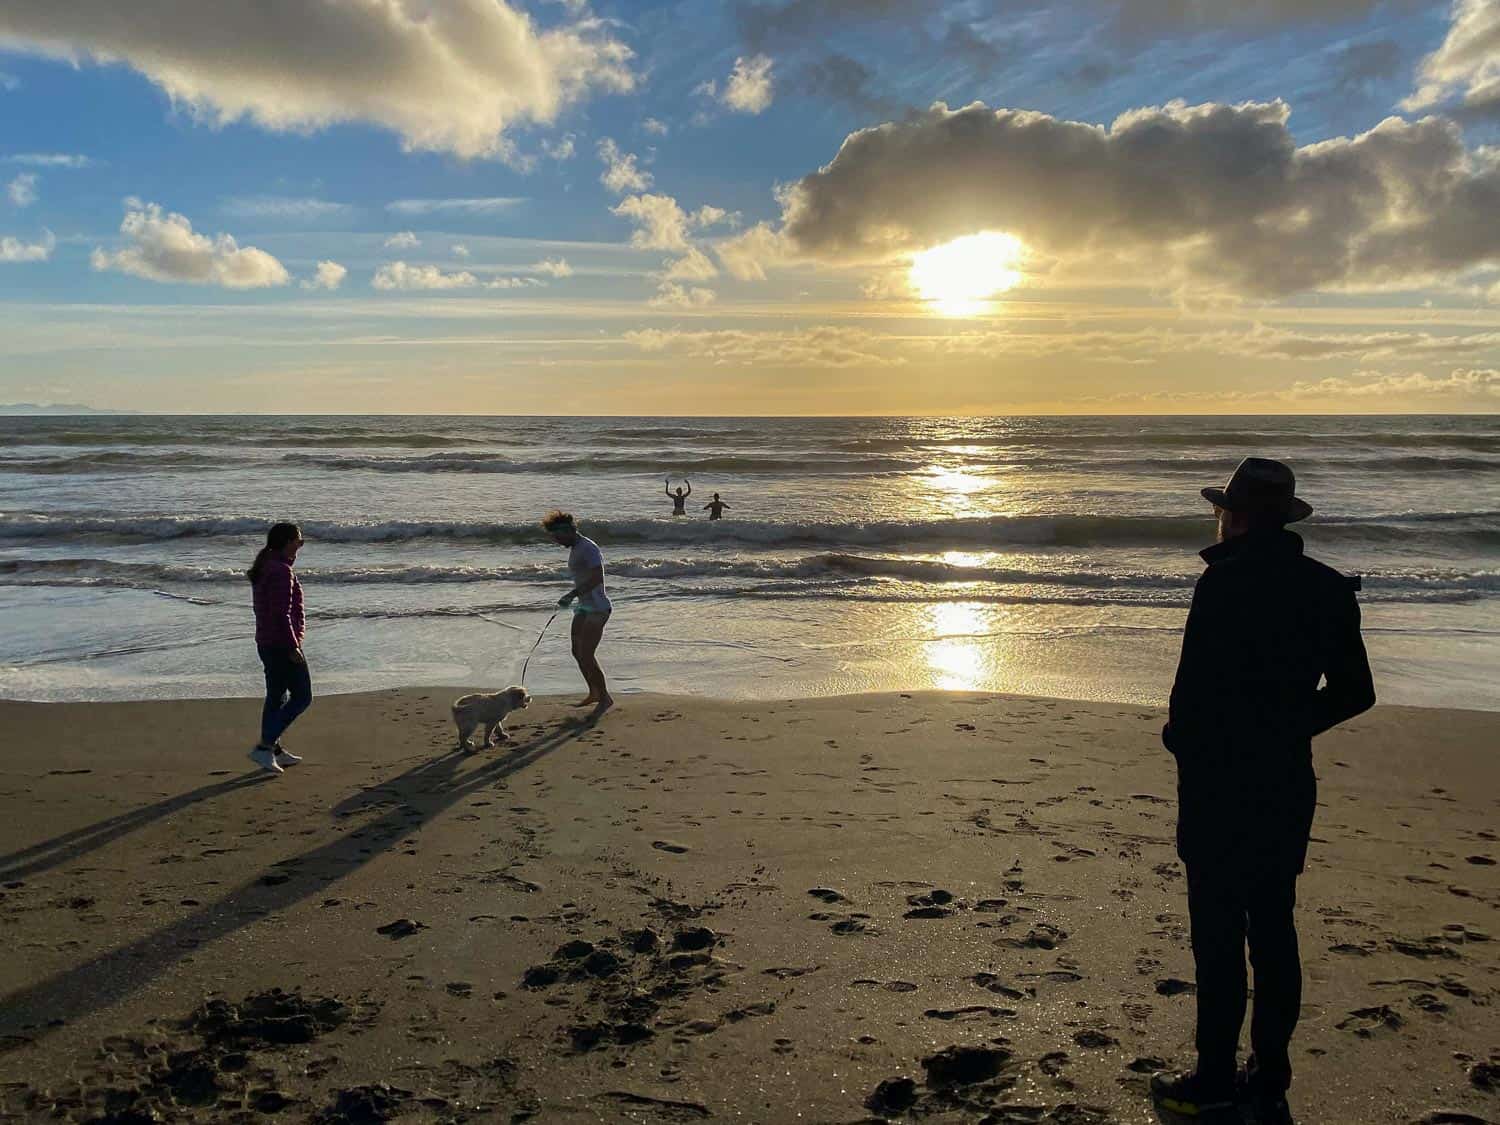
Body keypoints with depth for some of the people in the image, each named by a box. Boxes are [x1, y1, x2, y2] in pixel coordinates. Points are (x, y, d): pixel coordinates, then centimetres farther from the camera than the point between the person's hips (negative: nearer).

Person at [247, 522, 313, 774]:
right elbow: (282, 614, -23)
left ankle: (275, 750, 24)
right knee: (302, 697, -2)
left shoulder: (263, 568, 12)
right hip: (282, 644, -10)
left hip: (265, 642, 10)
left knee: (276, 697, 17)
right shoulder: (281, 571, -19)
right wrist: (293, 647, -19)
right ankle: (264, 747, -5)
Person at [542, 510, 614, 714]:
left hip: (597, 609, -10)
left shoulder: (588, 548, -19)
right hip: (584, 607, 10)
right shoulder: (575, 548, 12)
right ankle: (594, 693, 31)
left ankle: (605, 697, 6)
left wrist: (572, 594, -34)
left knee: (586, 656, -9)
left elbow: (597, 578, -31)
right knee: (577, 652, 15)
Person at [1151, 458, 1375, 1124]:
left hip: (1221, 780, -7)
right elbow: (1354, 693, 10)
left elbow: (1196, 686, -19)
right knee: (1274, 931, 15)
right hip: (1289, 782, 7)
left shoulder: (1226, 582, -16)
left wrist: (1181, 739, 1)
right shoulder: (1329, 589, 5)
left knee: (1218, 934, 3)